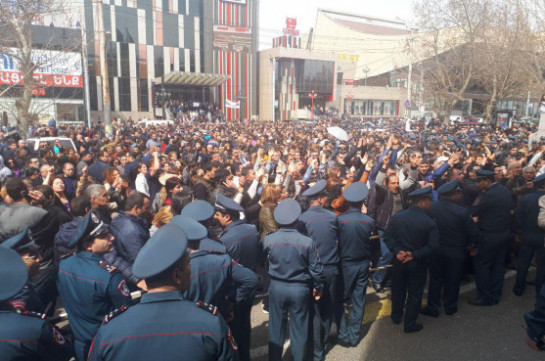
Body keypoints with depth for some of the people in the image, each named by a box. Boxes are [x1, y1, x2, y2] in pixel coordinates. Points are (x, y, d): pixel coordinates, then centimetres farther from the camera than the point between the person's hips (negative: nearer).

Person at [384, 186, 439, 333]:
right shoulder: (429, 223, -19)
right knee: (414, 293, 12)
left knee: (398, 289, 21)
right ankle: (410, 324, 22)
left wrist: (397, 251, -12)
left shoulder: (397, 217, -9)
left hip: (399, 260, 4)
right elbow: (433, 246, -19)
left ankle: (396, 316, 39)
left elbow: (387, 237, -9)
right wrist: (414, 254, -16)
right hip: (418, 263, -3)